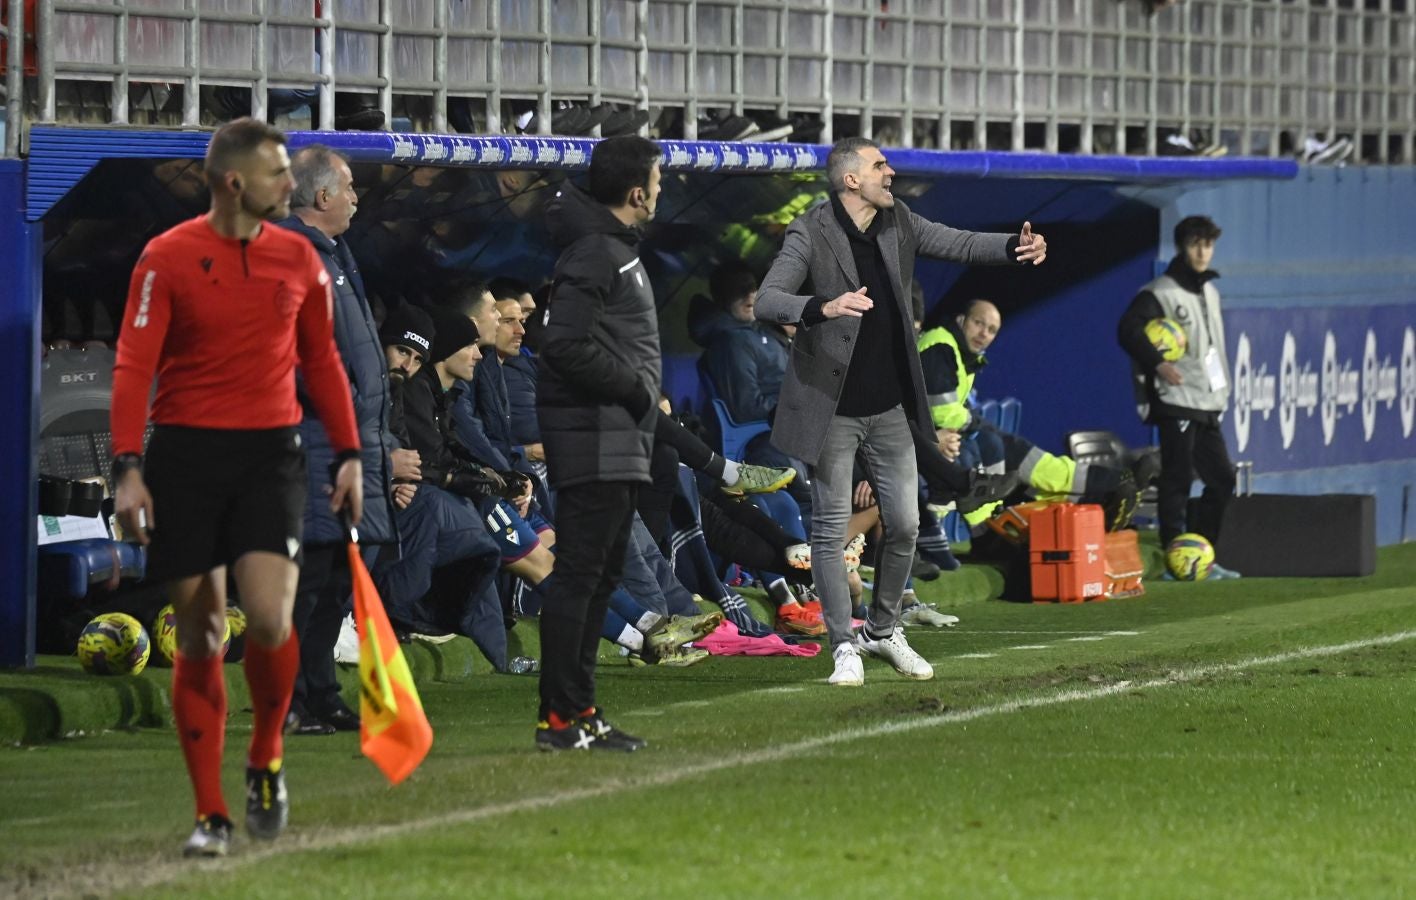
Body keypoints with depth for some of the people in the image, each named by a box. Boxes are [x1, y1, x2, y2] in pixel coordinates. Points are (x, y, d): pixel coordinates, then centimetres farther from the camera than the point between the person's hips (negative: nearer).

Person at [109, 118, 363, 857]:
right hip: (185, 455, -2)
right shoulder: (168, 258, -4)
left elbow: (322, 361, 17)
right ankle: (211, 814, 8)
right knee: (199, 636, 1)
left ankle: (265, 762, 11)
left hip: (270, 452, 2)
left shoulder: (298, 259, 8)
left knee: (269, 616, -16)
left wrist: (348, 454, 10)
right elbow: (133, 366, -7)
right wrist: (128, 469, -15)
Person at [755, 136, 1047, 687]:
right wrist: (824, 308, -42)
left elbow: (961, 245, 11)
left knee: (904, 525, 8)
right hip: (832, 408, -6)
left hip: (889, 408, 6)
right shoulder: (811, 234, -13)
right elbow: (767, 301, -23)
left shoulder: (899, 224, 5)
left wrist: (1018, 247, -9)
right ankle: (844, 647, 7)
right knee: (831, 528, -1)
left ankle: (883, 631, 26)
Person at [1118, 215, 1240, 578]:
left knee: (1222, 479, 8)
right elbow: (1128, 330, -19)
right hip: (1177, 401, -8)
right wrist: (1157, 364, -26)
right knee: (1177, 480, -8)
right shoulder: (1160, 293, -8)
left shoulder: (1209, 291, 18)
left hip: (1208, 405, 8)